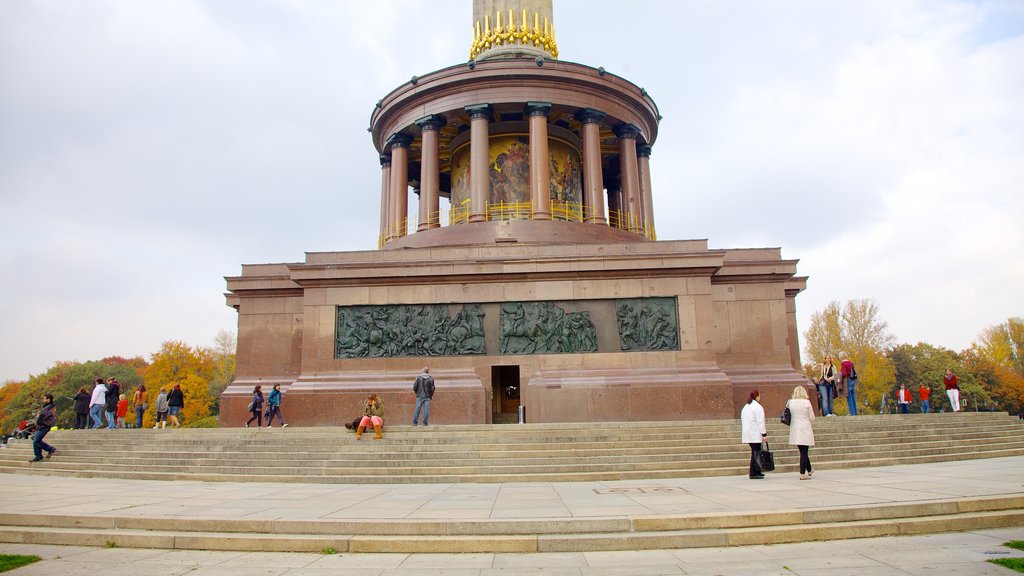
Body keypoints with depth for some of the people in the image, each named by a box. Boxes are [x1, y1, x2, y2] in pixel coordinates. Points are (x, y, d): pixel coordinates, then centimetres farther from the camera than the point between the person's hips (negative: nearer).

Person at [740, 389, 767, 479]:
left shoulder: (745, 407, 16)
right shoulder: (758, 407, -10)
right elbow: (760, 422, -14)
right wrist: (764, 434, -10)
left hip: (747, 433, 8)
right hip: (755, 434, -8)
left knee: (754, 452, 14)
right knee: (755, 453, -5)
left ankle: (756, 472, 16)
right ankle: (754, 473, -5)